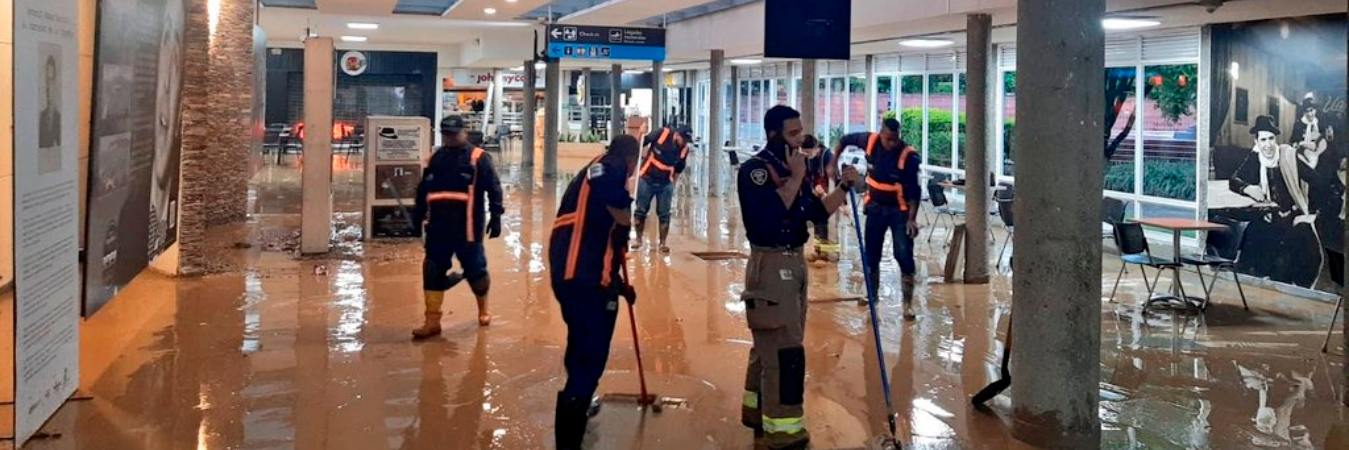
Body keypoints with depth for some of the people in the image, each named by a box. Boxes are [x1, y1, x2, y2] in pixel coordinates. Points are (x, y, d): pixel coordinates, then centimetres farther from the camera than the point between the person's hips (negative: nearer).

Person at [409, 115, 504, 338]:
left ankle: (483, 309, 32)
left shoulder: (478, 158, -2)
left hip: (467, 227, -5)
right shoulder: (435, 158, 14)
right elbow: (423, 190, 23)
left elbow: (493, 189, -7)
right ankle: (432, 321, 8)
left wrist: (495, 216, -13)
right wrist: (418, 215, 20)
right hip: (438, 227, 5)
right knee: (433, 272, 1)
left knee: (475, 268, 6)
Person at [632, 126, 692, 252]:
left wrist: (673, 185, 13)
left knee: (664, 214, 1)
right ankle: (638, 239, 21)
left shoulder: (684, 149, -5)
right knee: (641, 210, 6)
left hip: (666, 184, 2)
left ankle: (663, 242, 10)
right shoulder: (662, 133, -16)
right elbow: (641, 143, -6)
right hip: (647, 179, -2)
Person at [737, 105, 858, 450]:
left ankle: (757, 411, 31)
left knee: (770, 344, 18)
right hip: (770, 266, -9)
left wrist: (844, 187, 1)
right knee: (784, 349, -8)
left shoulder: (790, 167, 12)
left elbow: (818, 212, 14)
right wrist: (796, 178, -20)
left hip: (794, 262, 9)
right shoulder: (755, 169, -13)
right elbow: (771, 215, -27)